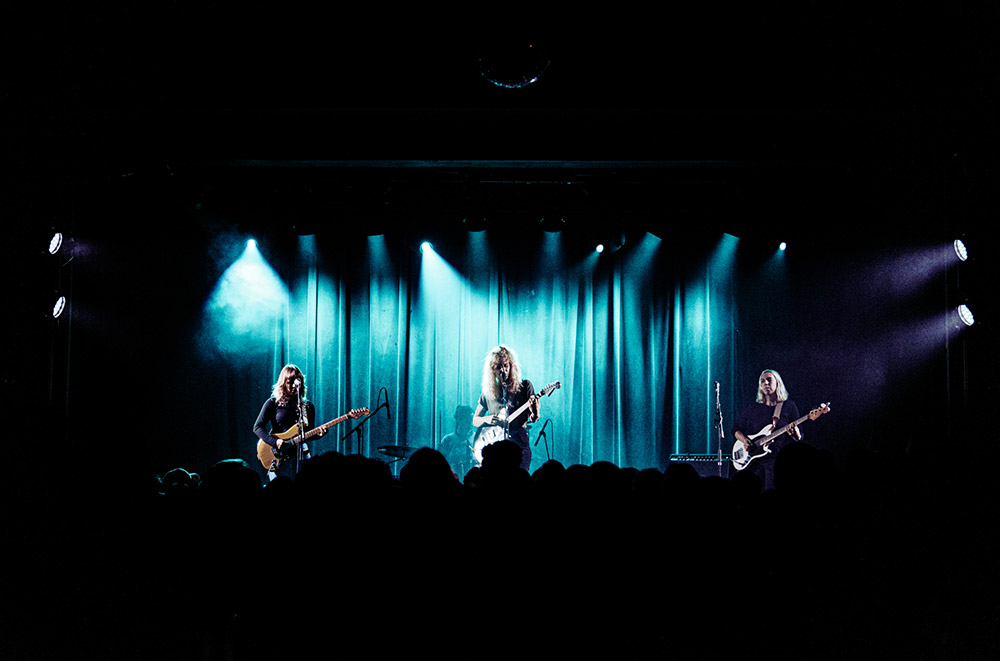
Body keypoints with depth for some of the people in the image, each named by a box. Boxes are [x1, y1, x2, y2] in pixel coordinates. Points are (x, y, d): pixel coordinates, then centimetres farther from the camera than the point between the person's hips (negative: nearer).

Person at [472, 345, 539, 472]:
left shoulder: (524, 386, 5)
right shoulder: (488, 392, 11)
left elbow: (533, 419, 4)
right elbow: (475, 420, 17)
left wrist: (534, 411, -18)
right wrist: (486, 419, -4)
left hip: (518, 444, -2)